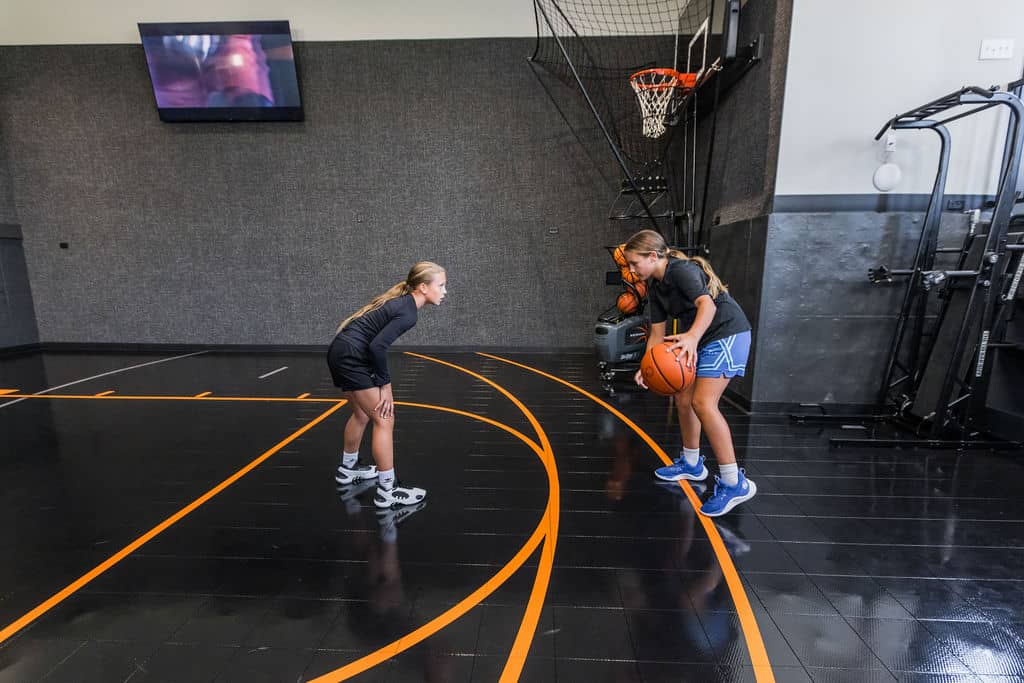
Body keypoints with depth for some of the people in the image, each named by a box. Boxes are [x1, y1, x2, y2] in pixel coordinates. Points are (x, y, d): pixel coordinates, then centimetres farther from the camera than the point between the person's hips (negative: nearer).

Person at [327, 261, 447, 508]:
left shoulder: (402, 301, 11)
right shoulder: (408, 313, -17)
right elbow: (377, 346, -24)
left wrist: (381, 381, 12)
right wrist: (385, 384, -12)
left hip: (341, 353, 10)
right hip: (351, 357, -10)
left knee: (362, 413, 25)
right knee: (384, 419, -3)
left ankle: (348, 469, 44)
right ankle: (387, 491, 5)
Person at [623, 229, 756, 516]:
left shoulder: (682, 270, -19)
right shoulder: (655, 287, 6)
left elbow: (707, 304, -35)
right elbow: (657, 333, 6)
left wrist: (692, 336, -52)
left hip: (727, 333, -10)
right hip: (698, 339, 10)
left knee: (703, 402, -20)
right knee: (683, 399, 12)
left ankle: (734, 483, -10)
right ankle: (691, 464, 30)